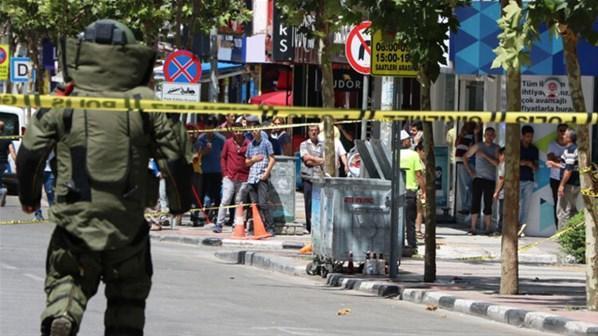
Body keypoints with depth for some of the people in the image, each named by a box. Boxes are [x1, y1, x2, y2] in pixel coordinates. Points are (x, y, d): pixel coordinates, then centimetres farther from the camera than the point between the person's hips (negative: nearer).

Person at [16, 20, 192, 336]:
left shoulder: (63, 104, -2)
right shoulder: (144, 103, 1)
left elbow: (30, 152, -2)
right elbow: (175, 155, 1)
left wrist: (28, 195, 16)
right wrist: (180, 201, 18)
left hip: (75, 218, -1)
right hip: (128, 224, 1)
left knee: (65, 281, 13)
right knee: (128, 297, 16)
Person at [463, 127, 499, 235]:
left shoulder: (496, 148, 4)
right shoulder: (477, 146, 7)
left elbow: (497, 162, -10)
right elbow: (465, 157, 13)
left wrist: (485, 155, -17)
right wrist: (469, 170, 4)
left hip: (490, 179, 0)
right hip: (478, 178, 1)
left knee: (488, 204, 1)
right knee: (475, 203, -4)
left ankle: (488, 228, 8)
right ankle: (473, 228, -3)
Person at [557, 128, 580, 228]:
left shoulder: (570, 150, -17)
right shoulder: (577, 149, 14)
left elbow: (569, 169, -23)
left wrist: (562, 185, -21)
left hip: (569, 185, -10)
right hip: (576, 184, 10)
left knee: (563, 211, -5)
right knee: (572, 210, 17)